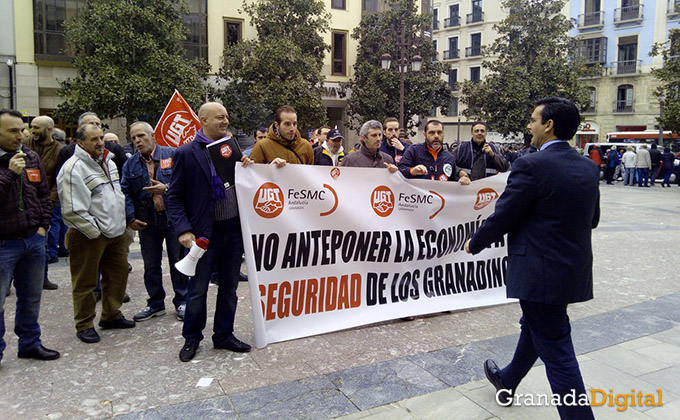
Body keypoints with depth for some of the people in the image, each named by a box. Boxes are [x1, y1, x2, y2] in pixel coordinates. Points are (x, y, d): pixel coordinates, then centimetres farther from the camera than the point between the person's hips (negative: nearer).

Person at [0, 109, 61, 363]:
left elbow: (44, 194, 14)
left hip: (34, 240, 6)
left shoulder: (31, 158, 7)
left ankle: (30, 344, 33)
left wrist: (43, 226, 7)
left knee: (31, 298, 17)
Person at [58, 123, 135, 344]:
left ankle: (111, 315, 33)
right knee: (85, 282, 4)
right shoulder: (74, 168, -16)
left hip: (114, 232, 8)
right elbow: (74, 210, -21)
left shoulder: (108, 162, 12)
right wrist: (95, 232, -16)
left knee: (118, 274, 16)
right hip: (88, 236, -8)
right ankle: (84, 325, 19)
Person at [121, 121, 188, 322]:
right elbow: (125, 193, 4)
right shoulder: (130, 164, 6)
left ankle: (181, 302, 21)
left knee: (178, 262, 6)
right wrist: (130, 218, -7)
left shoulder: (172, 155, -4)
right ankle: (155, 303, 27)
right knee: (151, 265, 12)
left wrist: (167, 188, -22)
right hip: (146, 222, 3)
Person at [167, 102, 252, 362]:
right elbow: (175, 196, -6)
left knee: (229, 287, 14)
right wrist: (183, 230, -16)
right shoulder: (186, 153, -6)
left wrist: (247, 169, -7)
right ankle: (191, 338, 28)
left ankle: (224, 335, 30)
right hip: (205, 232, -4)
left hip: (234, 228, 5)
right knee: (198, 289, 8)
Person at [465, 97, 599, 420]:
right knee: (534, 327, 26)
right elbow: (592, 219, 15)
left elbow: (502, 217, -15)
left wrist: (474, 243, 2)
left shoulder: (531, 166, -19)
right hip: (575, 269, 9)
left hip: (542, 273, -9)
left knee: (555, 350, 3)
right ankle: (507, 382, 47)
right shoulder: (589, 168, 5)